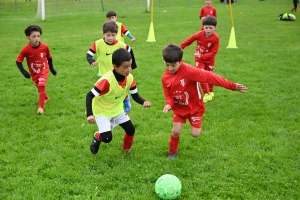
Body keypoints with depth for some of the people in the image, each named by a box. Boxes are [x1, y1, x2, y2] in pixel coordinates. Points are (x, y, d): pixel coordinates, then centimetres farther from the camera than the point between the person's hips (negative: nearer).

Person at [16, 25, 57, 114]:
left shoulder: (45, 47, -21)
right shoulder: (26, 49, -25)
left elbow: (49, 58, -2)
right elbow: (18, 61, -17)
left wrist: (52, 68, 8)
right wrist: (24, 72, -29)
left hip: (44, 70, -2)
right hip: (34, 73, 2)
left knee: (41, 86, -22)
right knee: (39, 87, 20)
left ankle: (41, 107, -16)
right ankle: (45, 98, 52)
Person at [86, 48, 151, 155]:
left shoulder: (130, 78, -16)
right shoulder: (106, 80, -35)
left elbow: (135, 95, -5)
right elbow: (90, 95, -30)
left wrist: (143, 102, -27)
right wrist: (89, 114, -41)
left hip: (117, 109, 6)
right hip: (102, 111, -6)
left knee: (131, 130, 7)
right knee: (107, 138, -19)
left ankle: (126, 149, 37)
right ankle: (97, 137, 18)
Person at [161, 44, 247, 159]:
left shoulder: (188, 70, -31)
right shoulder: (165, 78, -14)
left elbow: (209, 77, -36)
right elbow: (169, 96, -4)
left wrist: (232, 86, -40)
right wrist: (168, 104, -31)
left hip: (194, 106, -3)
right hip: (179, 108, 3)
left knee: (195, 134, -2)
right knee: (176, 131, -5)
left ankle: (196, 123, 35)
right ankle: (172, 152, 25)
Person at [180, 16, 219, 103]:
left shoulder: (216, 38, -25)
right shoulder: (199, 34, -22)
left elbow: (213, 52, -22)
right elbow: (189, 40, -7)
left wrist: (201, 56, -29)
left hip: (209, 59, 0)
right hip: (199, 58, 0)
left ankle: (211, 92, 37)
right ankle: (207, 94, -2)